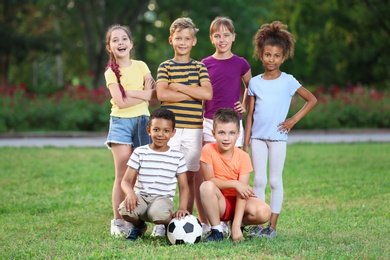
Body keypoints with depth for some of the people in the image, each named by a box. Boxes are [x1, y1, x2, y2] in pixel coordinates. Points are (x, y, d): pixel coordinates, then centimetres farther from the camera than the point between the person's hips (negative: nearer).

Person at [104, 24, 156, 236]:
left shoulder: (141, 66, 8)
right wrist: (143, 94, -9)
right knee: (123, 175, -4)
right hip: (121, 123, -2)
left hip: (142, 121, 2)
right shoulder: (111, 72, 0)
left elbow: (153, 95, -2)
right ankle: (118, 221, 1)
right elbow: (120, 102, -12)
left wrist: (130, 92, -13)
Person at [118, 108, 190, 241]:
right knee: (125, 209, -33)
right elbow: (126, 181, 2)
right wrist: (130, 193, -22)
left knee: (158, 214, -39)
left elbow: (183, 187, 7)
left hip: (163, 198, -2)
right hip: (141, 196, 2)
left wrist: (182, 208, -11)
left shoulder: (177, 157, 6)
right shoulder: (140, 153, 5)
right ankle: (138, 226, 6)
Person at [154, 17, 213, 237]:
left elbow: (208, 93, -8)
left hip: (193, 129, 1)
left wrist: (178, 87, -9)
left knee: (189, 177, 4)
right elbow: (162, 95, -10)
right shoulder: (165, 67, 7)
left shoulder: (200, 68, 10)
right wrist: (193, 93, -10)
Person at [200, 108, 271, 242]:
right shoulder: (208, 150, -13)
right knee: (207, 186, -34)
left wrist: (236, 225, -27)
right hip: (219, 202, -1)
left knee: (264, 212, -29)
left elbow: (242, 190, -18)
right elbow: (210, 180, -15)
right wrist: (234, 183, -24)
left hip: (238, 201, 1)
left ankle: (239, 224, 6)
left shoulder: (243, 157, -11)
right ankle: (216, 231, -16)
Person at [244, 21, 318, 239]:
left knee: (275, 181, 1)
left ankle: (273, 226, 5)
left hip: (277, 137, -2)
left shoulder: (288, 81, -1)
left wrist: (294, 120, -4)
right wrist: (246, 142, 4)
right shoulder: (255, 82, 7)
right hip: (258, 137, 2)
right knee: (259, 180, 2)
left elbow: (312, 100, 3)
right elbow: (250, 114, 9)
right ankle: (257, 225, 7)